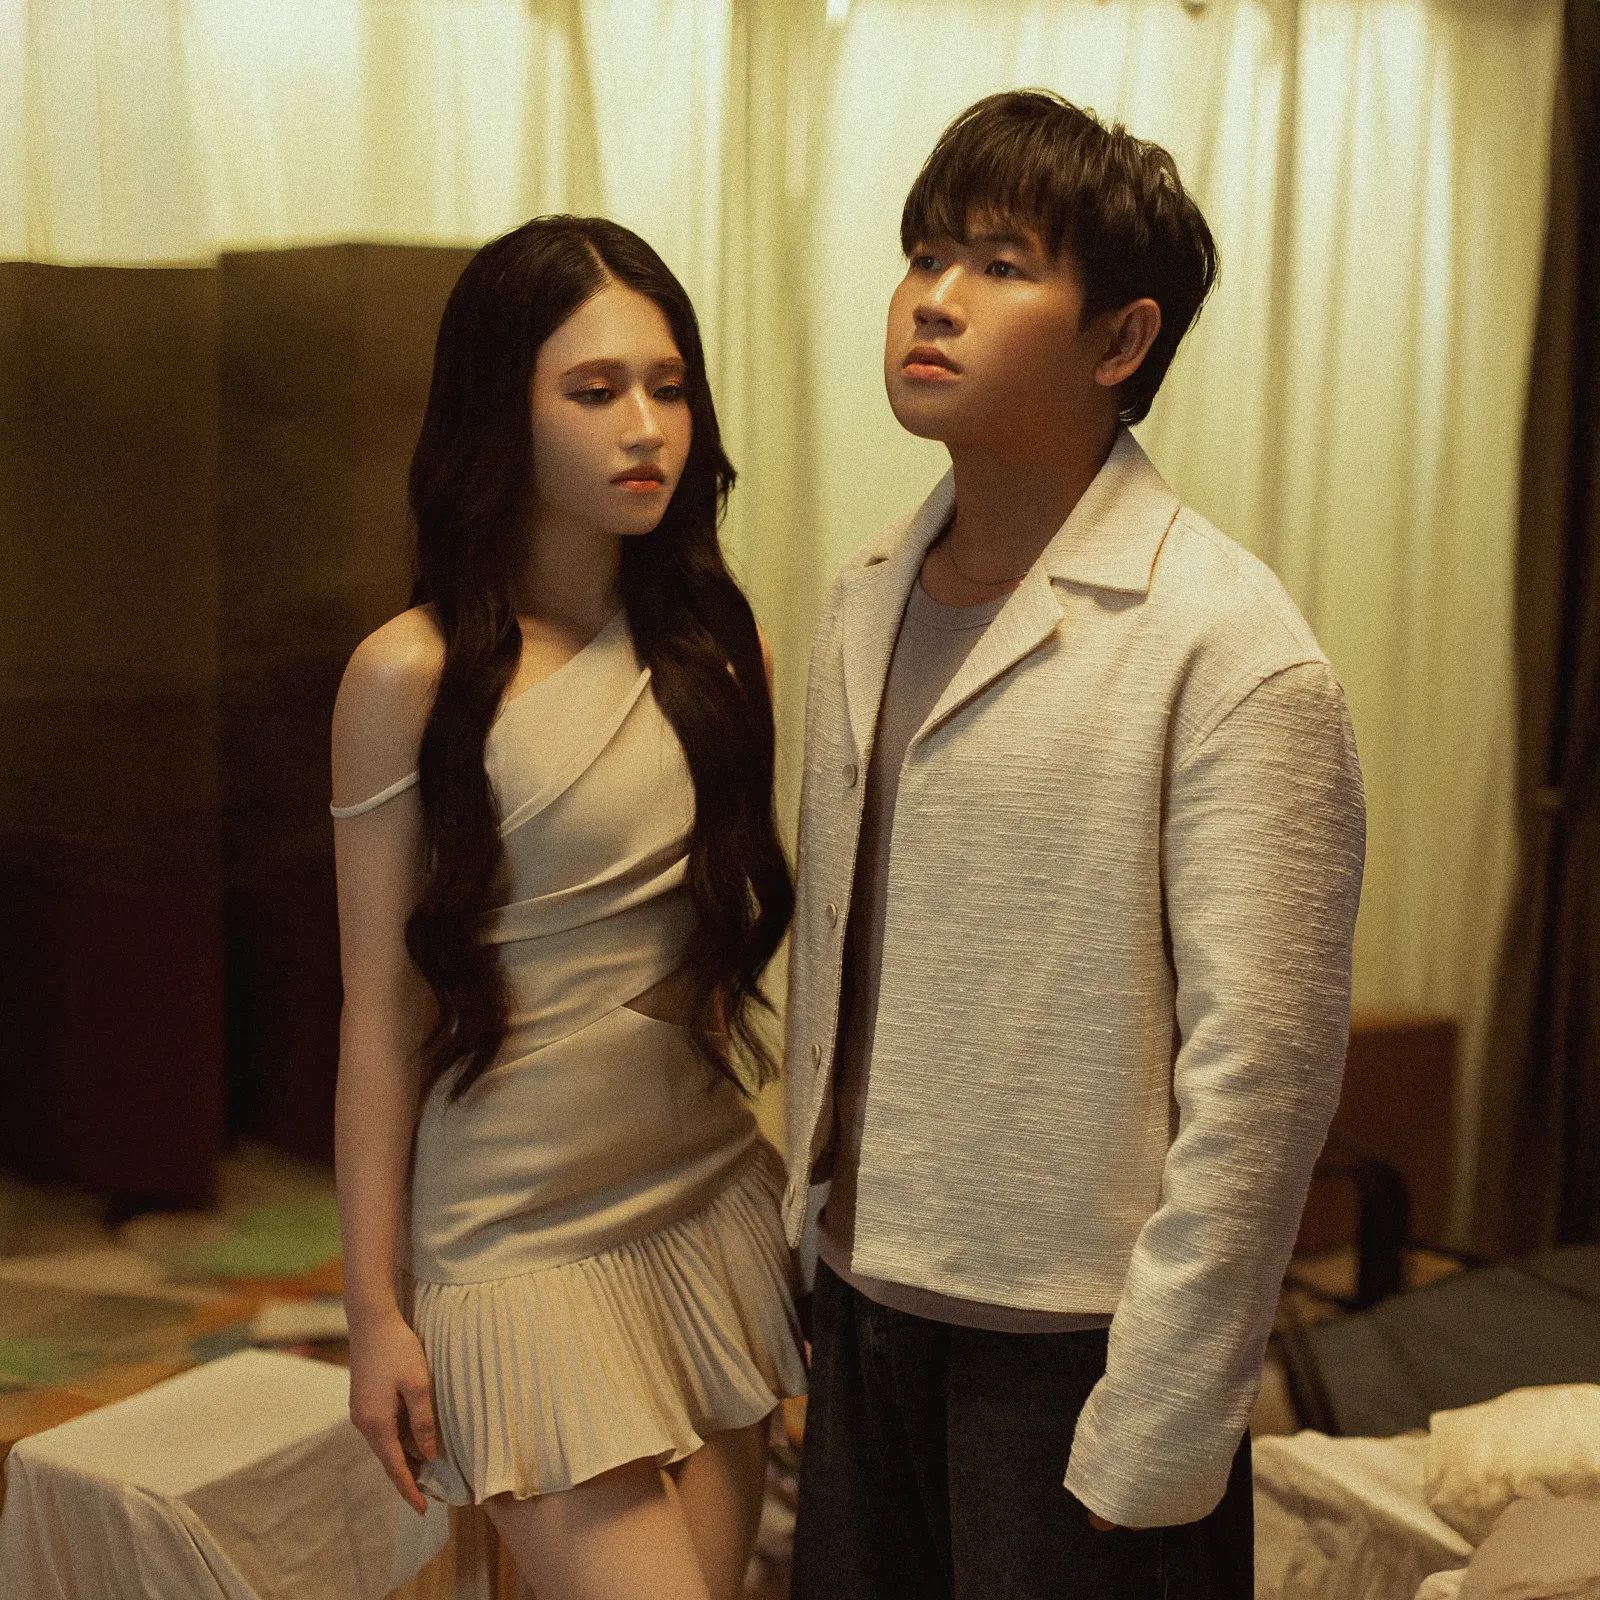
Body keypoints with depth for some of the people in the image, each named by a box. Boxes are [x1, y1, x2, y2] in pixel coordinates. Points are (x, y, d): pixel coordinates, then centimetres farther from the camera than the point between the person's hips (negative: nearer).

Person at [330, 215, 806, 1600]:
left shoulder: (719, 644, 3)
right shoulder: (415, 677, -11)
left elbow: (745, 916, 10)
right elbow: (381, 1006, -7)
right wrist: (374, 1306, -4)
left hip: (715, 1204, 5)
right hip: (521, 1237, -5)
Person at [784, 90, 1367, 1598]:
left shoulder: (1231, 651, -16)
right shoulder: (866, 601, 6)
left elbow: (1262, 1074, -17)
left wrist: (1154, 1443, -16)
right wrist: (814, 1230, 13)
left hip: (1071, 1348, -6)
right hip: (865, 1303, 6)